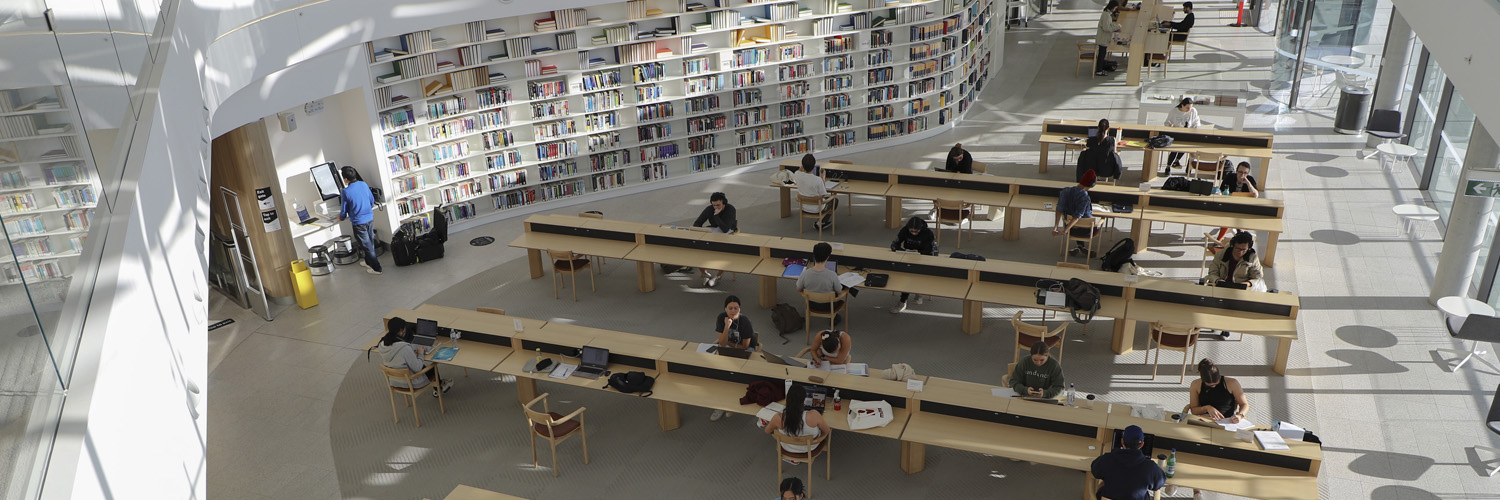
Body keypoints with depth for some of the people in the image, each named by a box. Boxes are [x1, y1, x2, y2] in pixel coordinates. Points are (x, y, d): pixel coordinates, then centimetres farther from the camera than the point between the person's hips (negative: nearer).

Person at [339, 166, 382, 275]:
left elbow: (344, 209, -7)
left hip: (358, 222, -6)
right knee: (370, 241, 21)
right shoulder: (364, 184, -2)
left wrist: (341, 217, 14)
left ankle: (376, 268, 8)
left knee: (366, 245, 4)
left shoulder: (345, 192, -18)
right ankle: (368, 261, 40)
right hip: (370, 218, 6)